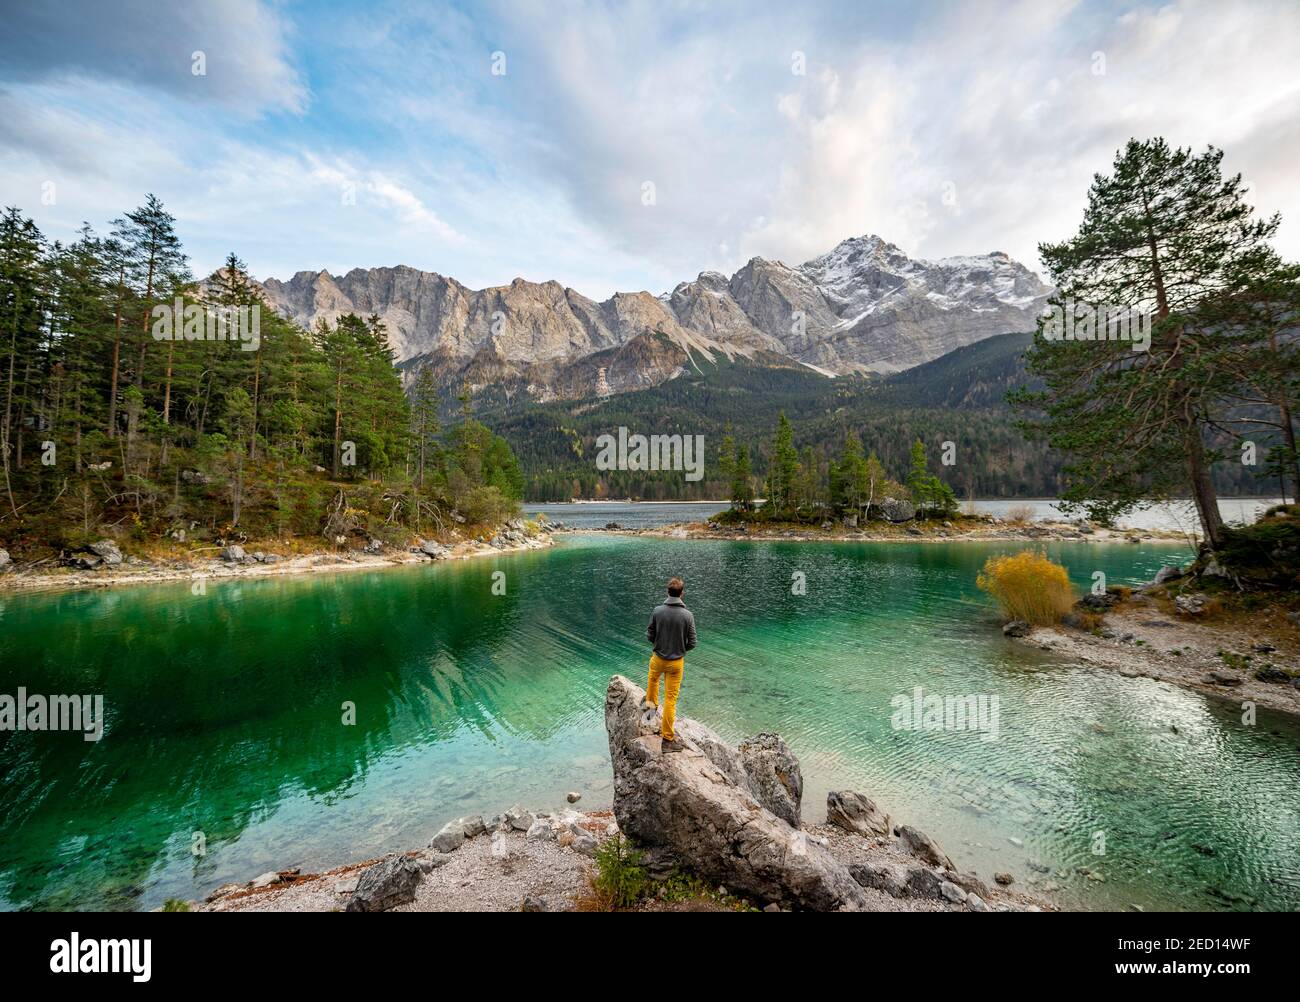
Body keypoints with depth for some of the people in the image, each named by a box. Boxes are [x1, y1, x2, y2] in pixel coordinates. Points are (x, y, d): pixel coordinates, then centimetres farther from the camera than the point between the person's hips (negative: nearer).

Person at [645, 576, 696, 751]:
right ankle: (667, 738, 13)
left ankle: (651, 702, 57)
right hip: (677, 662, -1)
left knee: (653, 679, 35)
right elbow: (692, 643, -10)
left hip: (658, 658, 1)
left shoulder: (658, 610, -14)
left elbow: (649, 636, -6)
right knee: (671, 699, 7)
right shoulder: (688, 615, -16)